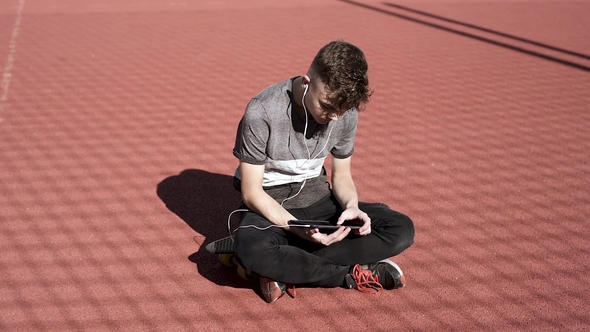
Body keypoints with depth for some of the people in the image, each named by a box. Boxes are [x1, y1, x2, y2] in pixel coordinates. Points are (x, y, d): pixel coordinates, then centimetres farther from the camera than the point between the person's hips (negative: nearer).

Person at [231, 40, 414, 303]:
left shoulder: (346, 113, -7)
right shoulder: (262, 113, -22)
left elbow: (342, 175, 6)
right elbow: (251, 192, -16)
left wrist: (352, 207, -17)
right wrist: (298, 228, -29)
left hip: (316, 197, 5)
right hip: (270, 205, -5)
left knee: (402, 229, -16)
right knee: (252, 251, -40)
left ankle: (283, 270, -20)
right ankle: (354, 275, -19)